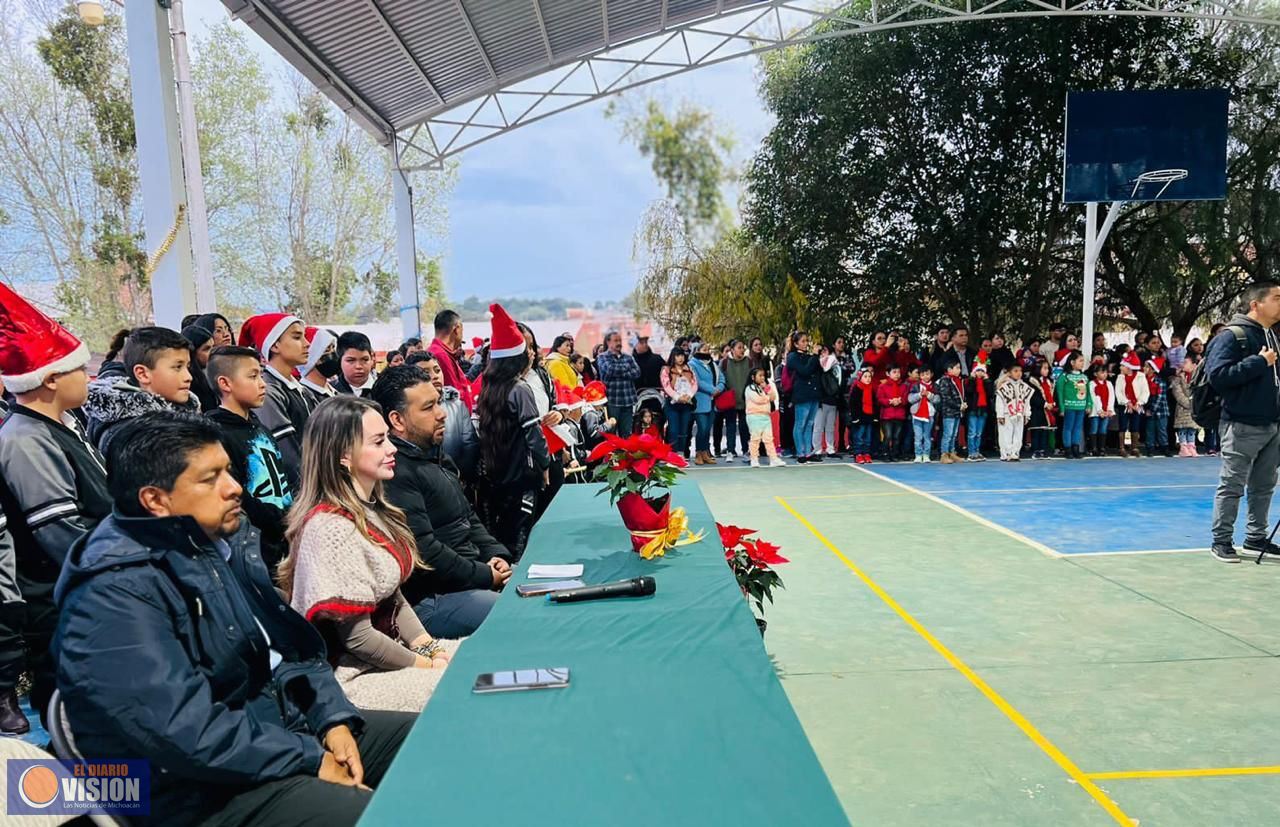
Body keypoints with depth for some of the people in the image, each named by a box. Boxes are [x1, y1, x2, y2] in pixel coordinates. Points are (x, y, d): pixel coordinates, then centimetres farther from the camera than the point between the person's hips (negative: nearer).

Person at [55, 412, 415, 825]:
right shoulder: (115, 597, -21)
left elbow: (292, 640, 10)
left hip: (283, 719, 8)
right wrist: (311, 759, -20)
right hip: (207, 787, -8)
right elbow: (188, 733, -28)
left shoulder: (225, 541, 5)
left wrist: (332, 717, -5)